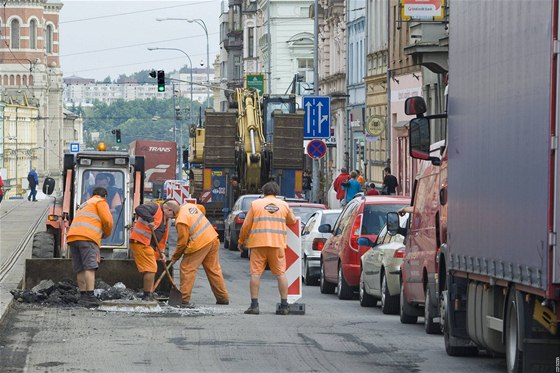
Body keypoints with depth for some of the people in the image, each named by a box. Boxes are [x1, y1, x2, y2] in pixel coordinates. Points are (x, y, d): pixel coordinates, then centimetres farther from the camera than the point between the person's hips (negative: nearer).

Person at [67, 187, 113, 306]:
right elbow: (107, 220, -1)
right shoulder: (101, 202, 12)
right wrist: (106, 234, 20)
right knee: (89, 267, -15)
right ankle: (90, 296, -24)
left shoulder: (83, 205, 36)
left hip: (72, 236, 7)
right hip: (88, 237, -7)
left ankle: (83, 295, 3)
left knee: (80, 269, 6)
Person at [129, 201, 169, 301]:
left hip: (148, 245, 10)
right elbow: (139, 209, -23)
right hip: (140, 242, -10)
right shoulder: (155, 208, -7)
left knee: (151, 269, 15)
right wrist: (150, 220, -31)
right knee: (151, 269, -11)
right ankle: (147, 295, -6)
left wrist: (161, 252, 5)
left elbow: (162, 239, 20)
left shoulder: (165, 222, 21)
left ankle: (150, 295, 21)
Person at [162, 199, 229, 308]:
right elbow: (202, 208, 28)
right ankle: (223, 298, 23)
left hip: (199, 245, -9)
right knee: (214, 269, 17)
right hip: (213, 239, 9)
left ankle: (184, 300, -3)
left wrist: (175, 257, 4)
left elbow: (182, 242, -12)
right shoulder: (188, 206, 7)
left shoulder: (181, 221, -18)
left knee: (187, 269, 0)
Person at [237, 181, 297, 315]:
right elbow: (293, 220, 24)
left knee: (256, 273, 1)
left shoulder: (255, 204, 5)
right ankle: (284, 305, 2)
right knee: (281, 273, 5)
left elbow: (246, 225, 4)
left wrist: (241, 241, 17)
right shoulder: (284, 205, 10)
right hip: (278, 244, 2)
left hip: (259, 244, -2)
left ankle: (254, 305, -4)